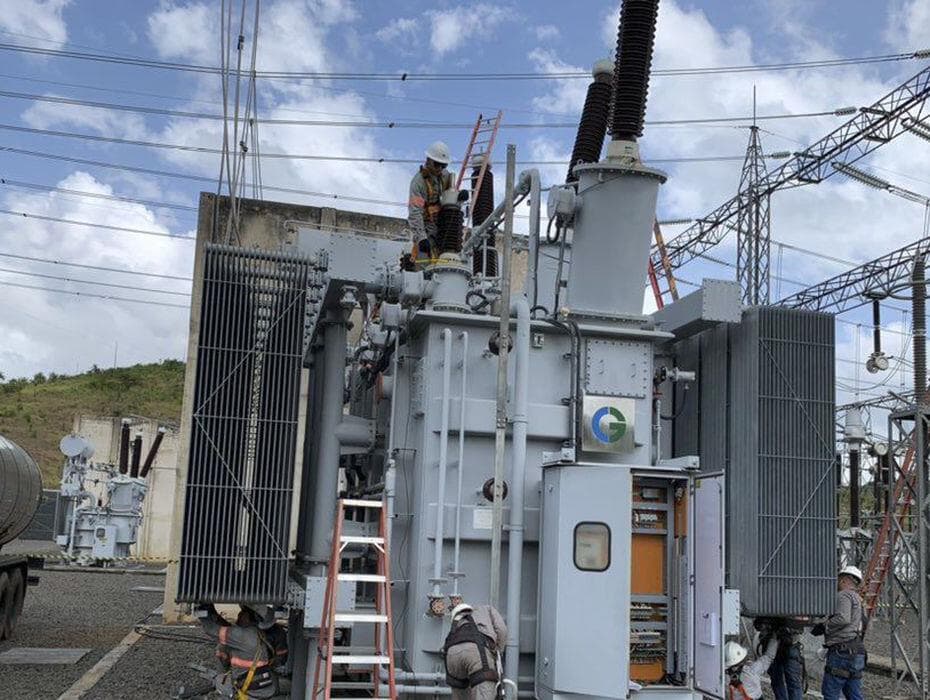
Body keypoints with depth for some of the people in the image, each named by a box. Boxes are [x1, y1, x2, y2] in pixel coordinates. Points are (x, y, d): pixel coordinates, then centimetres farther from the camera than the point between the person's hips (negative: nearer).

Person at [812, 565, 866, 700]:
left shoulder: (844, 595, -7)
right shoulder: (857, 598, 24)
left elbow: (842, 619, -23)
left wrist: (823, 626, -10)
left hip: (842, 651, -10)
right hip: (856, 653, 10)